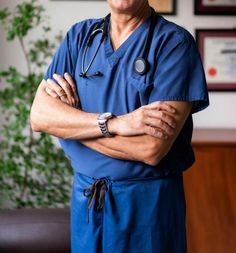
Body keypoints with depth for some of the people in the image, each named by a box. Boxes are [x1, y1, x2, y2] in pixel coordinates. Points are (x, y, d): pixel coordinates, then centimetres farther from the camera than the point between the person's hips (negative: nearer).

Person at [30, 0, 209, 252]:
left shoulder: (175, 42, -12)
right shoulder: (80, 35, 2)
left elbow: (152, 149, -21)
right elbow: (39, 115, -9)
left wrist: (71, 119, -11)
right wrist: (114, 123, -23)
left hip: (148, 202, -4)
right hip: (84, 195, 4)